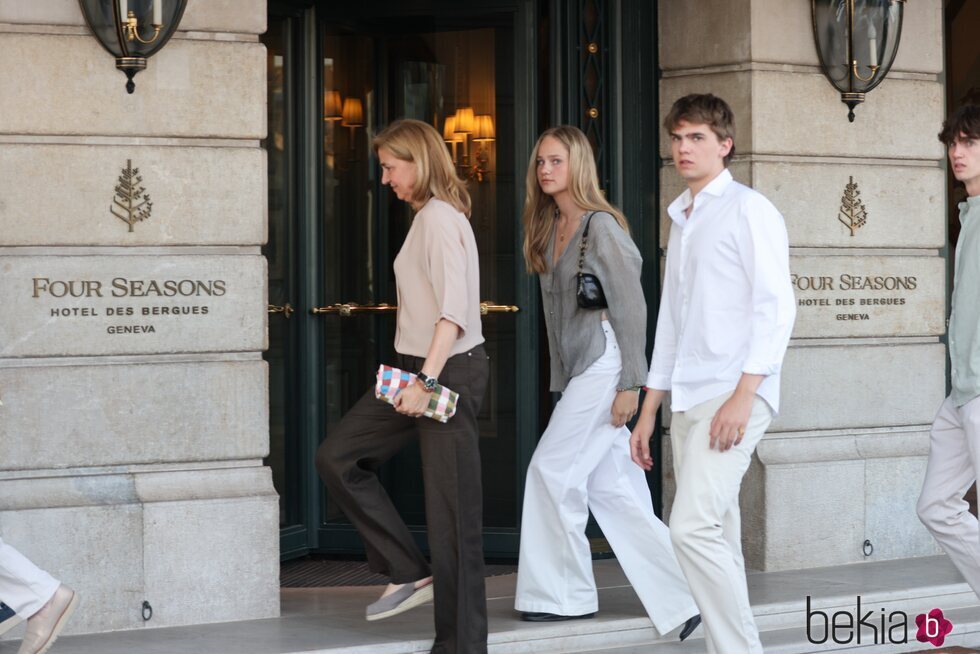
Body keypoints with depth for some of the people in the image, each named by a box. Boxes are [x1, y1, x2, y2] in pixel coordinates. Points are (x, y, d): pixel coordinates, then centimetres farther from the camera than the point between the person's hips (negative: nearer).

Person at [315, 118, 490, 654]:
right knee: (337, 456, 8)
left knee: (452, 509, -6)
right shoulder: (427, 216, 16)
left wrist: (426, 381, -27)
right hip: (419, 369, 10)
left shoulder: (440, 217, -13)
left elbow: (454, 308, -23)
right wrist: (416, 377, 11)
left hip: (450, 370, -10)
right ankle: (409, 573, 10)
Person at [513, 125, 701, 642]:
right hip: (579, 370, 8)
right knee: (610, 487, 5)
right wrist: (561, 382, 16)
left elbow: (631, 307, -14)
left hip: (605, 364, -8)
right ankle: (678, 598, 8)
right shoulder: (549, 230, 15)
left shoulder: (601, 227, -10)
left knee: (552, 469, -6)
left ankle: (564, 594, 5)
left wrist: (629, 383, -17)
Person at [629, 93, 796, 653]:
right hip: (687, 399, 8)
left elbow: (777, 307, -11)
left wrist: (743, 395, -19)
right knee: (715, 535, 7)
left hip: (733, 395, -8)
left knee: (694, 527, -19)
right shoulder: (683, 220, 21)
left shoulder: (748, 210, -3)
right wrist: (649, 410, 21)